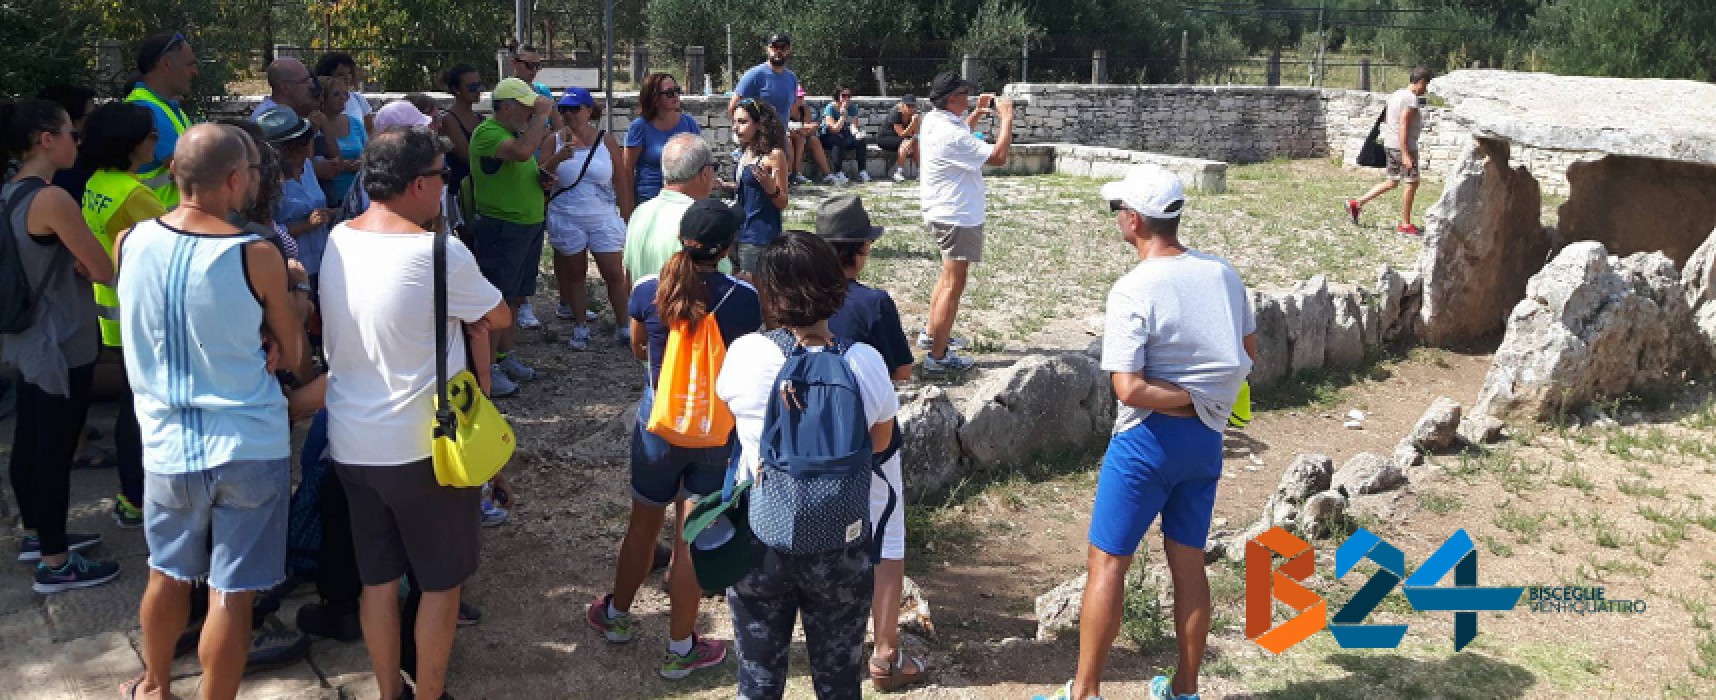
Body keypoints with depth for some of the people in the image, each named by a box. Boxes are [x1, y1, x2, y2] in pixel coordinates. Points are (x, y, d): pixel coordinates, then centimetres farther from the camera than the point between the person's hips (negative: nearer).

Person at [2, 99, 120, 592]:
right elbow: (104, 271, -18)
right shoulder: (52, 199, -23)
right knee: (55, 451, 0)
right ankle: (54, 564, 11)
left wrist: (71, 260, 1)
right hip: (62, 345, -9)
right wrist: (81, 262, 2)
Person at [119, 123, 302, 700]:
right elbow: (293, 355, -5)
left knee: (168, 576, 25)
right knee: (231, 595, 7)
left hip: (168, 445, 5)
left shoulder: (131, 242, -4)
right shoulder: (258, 257, -16)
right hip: (251, 447, -4)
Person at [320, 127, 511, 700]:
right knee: (441, 582, 12)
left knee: (378, 578, 18)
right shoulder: (440, 254, -20)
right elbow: (500, 318, -6)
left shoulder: (338, 241, -1)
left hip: (350, 443, 6)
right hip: (425, 446, -6)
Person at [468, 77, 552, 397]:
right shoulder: (487, 132, -14)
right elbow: (522, 152, -33)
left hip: (529, 226, 9)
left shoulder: (518, 132, 15)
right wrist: (541, 115, -23)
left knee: (514, 297, 16)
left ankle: (505, 357, 28)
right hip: (501, 227, -9)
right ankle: (487, 369, 2)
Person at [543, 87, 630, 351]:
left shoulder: (606, 140, -2)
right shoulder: (555, 141, -2)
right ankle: (580, 327, 23)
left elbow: (620, 181, 3)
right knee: (575, 273, 11)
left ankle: (623, 325, 13)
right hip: (566, 218, 1)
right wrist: (558, 158, -28)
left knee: (615, 273, -1)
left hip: (603, 218, 0)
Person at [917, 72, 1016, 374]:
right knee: (954, 284, -6)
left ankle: (932, 335, 36)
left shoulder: (932, 121, 5)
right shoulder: (951, 134, -26)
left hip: (941, 211, 11)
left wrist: (977, 113, 19)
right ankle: (938, 357, -3)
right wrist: (1006, 118, -14)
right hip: (957, 216, -11)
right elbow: (998, 156, -24)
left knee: (948, 275, 25)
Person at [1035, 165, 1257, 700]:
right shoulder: (1222, 273, 0)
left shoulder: (1132, 291, -19)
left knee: (1107, 562, 5)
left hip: (1149, 439, -6)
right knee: (1188, 562, 16)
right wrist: (1210, 391, 11)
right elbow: (1248, 352, 13)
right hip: (1207, 437, 6)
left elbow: (1129, 389, -24)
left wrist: (1191, 396, -13)